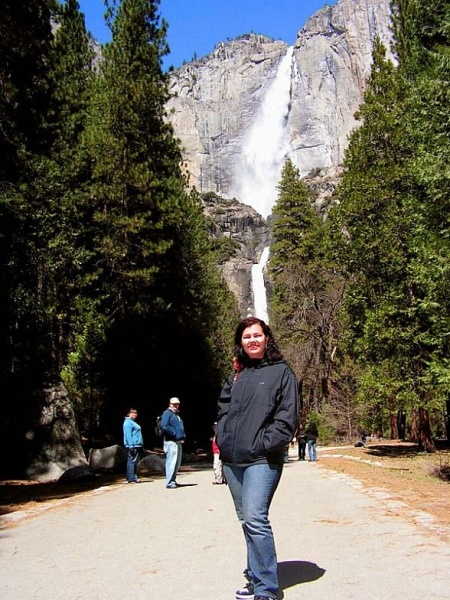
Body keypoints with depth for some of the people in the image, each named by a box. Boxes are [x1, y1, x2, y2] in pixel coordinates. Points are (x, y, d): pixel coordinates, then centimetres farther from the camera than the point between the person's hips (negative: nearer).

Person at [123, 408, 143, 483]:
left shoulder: (133, 422, 22)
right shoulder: (128, 422, -9)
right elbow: (128, 434, -17)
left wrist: (141, 445, 23)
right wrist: (131, 446, -22)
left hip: (137, 446, 10)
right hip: (132, 446, -10)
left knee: (134, 462, 12)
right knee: (132, 462, -10)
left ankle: (134, 478, 16)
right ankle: (131, 479, -10)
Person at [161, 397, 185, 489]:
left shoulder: (177, 415, 21)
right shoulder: (167, 413, -6)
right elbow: (164, 426, -19)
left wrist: (183, 436, 12)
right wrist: (174, 433, -18)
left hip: (178, 442, 10)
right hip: (171, 441, -10)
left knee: (177, 463, 14)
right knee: (171, 462, -11)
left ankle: (173, 480, 24)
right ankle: (169, 482, -8)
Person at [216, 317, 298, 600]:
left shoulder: (281, 372, -1)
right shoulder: (236, 376, 16)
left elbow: (288, 416, -8)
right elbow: (224, 409, 22)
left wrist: (264, 444, -14)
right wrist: (222, 437, 7)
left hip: (262, 460, -6)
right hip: (232, 460, 6)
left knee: (255, 518, -16)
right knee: (247, 521, 14)